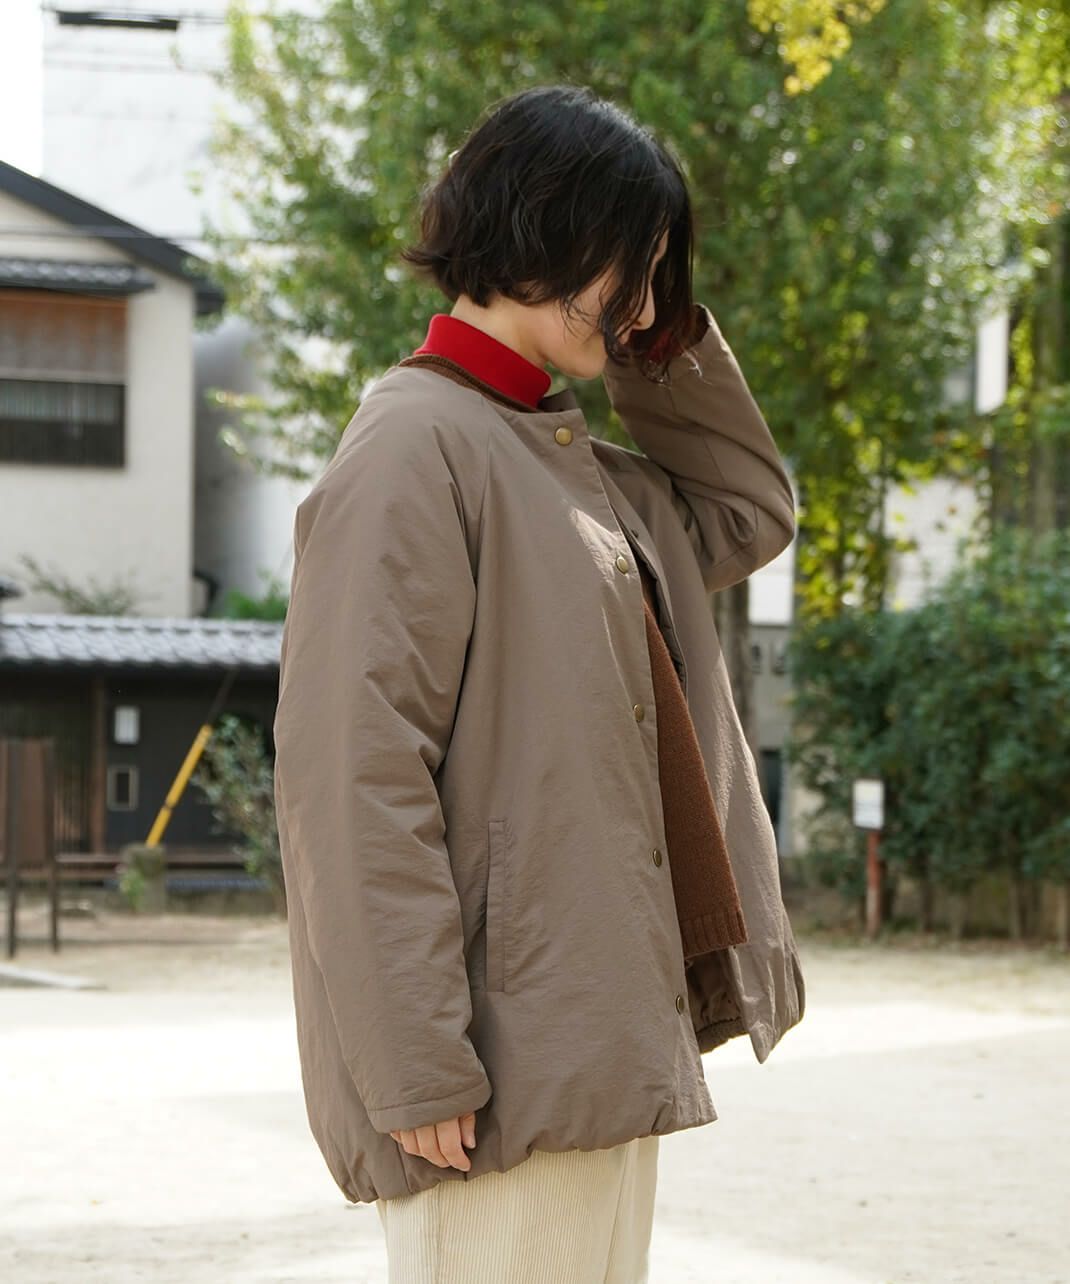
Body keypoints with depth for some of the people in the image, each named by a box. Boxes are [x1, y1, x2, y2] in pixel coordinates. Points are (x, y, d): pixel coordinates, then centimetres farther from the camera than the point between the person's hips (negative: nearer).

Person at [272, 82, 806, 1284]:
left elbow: (750, 515, 32)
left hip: (606, 1040, 9)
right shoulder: (416, 446, -12)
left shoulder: (581, 464, 16)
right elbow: (356, 773, -18)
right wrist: (417, 1065, -22)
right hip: (507, 1065, -9)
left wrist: (669, 344, 16)